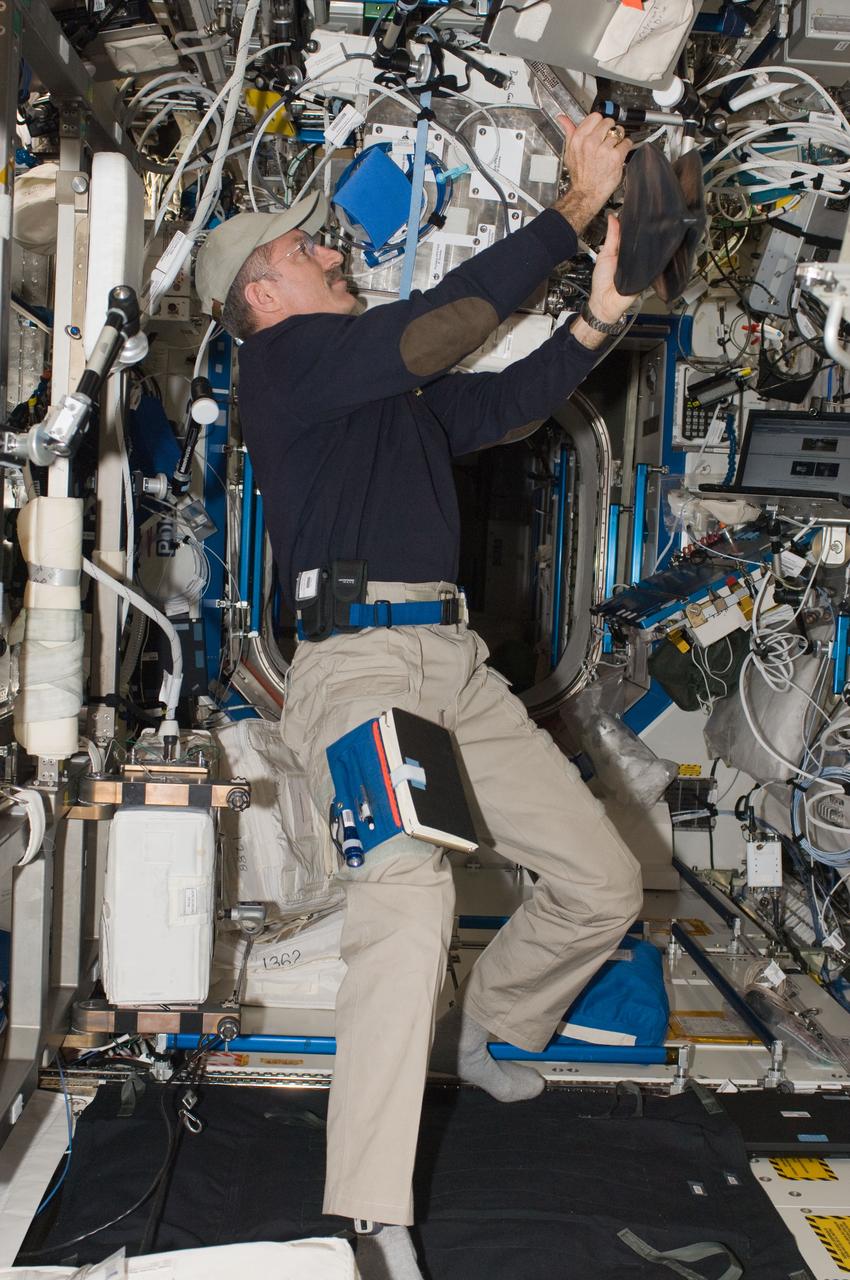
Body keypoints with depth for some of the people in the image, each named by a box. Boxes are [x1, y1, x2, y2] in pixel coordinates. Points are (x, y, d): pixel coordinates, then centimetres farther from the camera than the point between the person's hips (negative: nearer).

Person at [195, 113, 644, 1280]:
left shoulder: (390, 386, 26)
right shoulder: (286, 359, 2)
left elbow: (506, 399, 25)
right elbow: (439, 327, -8)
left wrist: (598, 318, 10)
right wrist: (575, 208, -1)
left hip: (457, 664, 8)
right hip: (357, 659, -8)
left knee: (603, 883, 8)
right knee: (407, 891, -31)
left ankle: (485, 1031, 34)